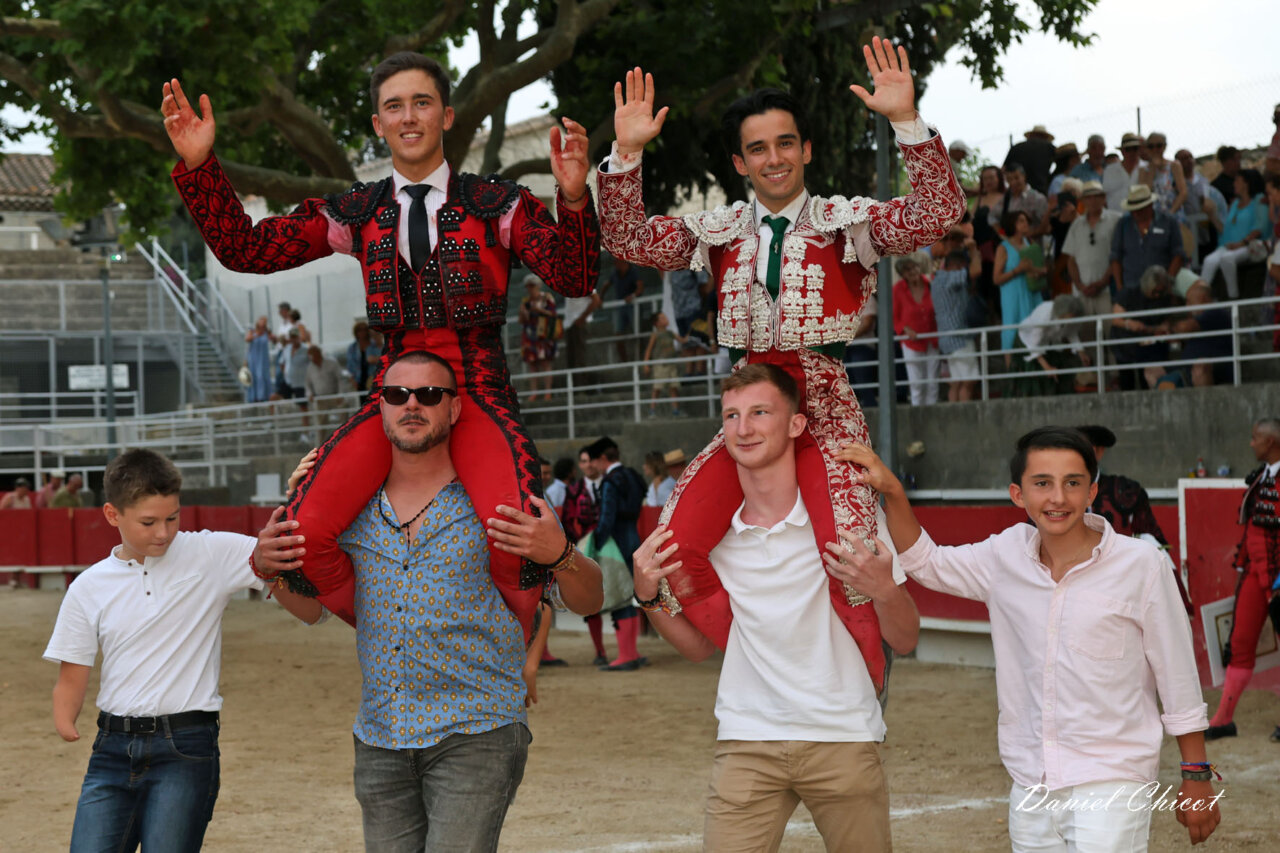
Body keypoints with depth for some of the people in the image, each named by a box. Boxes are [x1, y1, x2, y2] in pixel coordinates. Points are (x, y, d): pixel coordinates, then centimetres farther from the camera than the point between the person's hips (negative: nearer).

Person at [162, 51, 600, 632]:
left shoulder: (497, 206, 6)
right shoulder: (357, 213, 12)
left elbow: (574, 280, -7)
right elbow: (246, 250, 9)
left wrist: (573, 198, -25)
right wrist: (197, 166, -2)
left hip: (479, 392, -2)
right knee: (303, 533, -22)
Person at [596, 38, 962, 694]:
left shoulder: (846, 221, 4)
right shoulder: (721, 231, 14)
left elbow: (935, 216, -11)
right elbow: (630, 240, 6)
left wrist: (907, 121, -20)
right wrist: (627, 154, -5)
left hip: (824, 408, -3)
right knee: (673, 549, -12)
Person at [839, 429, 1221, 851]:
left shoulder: (1141, 564, -6)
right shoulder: (1008, 555, 5)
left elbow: (1178, 678, -1)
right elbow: (925, 562, 18)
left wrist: (1196, 777, 2)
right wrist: (892, 492, 3)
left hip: (1112, 784, -4)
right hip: (1031, 788, 5)